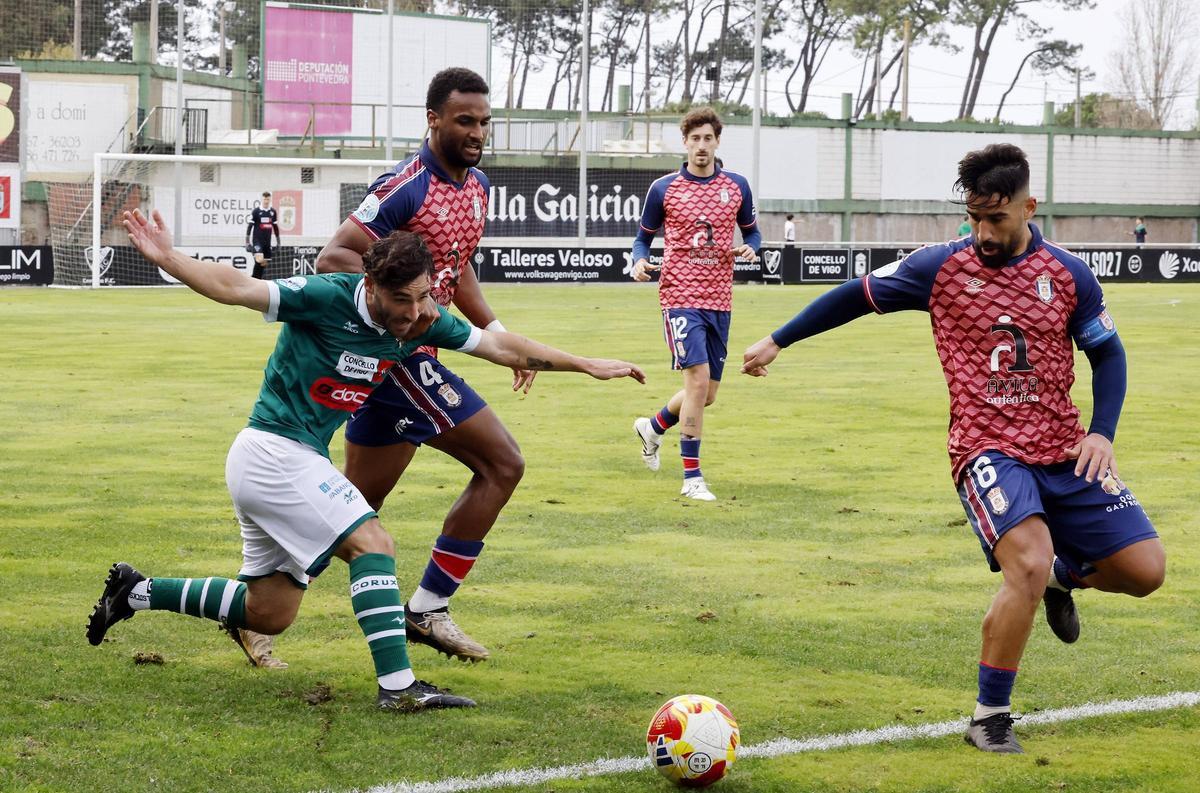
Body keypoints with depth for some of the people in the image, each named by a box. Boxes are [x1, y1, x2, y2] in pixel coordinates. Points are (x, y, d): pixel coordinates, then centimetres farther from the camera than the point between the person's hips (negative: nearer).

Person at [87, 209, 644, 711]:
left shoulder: (423, 321, -1)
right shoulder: (328, 298, -20)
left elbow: (499, 346, 7)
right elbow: (235, 289, -20)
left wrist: (588, 365, 8)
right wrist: (167, 259, -32)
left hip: (296, 462, 9)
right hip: (274, 451, -9)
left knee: (268, 615, 15)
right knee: (372, 543, -18)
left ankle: (138, 592, 26)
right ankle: (398, 686, -20)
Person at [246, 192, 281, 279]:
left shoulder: (273, 212, 8)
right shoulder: (256, 211, -6)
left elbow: (275, 228, 17)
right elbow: (250, 226, -4)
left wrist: (278, 242, 16)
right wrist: (247, 242, -8)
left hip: (267, 242, 5)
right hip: (257, 240, -5)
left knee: (266, 263, 4)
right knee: (259, 260, -22)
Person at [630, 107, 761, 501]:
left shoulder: (737, 186, 8)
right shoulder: (664, 189, 0)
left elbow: (751, 231, 19)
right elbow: (644, 236, 10)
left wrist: (750, 248, -4)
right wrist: (639, 262, -11)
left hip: (719, 300, 4)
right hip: (681, 296, -4)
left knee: (707, 393, 9)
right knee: (698, 379, -18)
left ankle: (653, 427, 40)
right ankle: (692, 477, -11)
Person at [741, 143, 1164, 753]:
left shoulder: (1068, 274, 2)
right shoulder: (942, 267, -2)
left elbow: (1107, 353, 13)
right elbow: (858, 296, 9)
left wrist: (1101, 433, -2)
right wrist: (777, 341, 12)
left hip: (1065, 452, 4)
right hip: (987, 449, -3)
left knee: (1145, 570, -5)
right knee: (1030, 564, -29)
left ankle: (1063, 576, 31)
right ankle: (989, 719, -13)